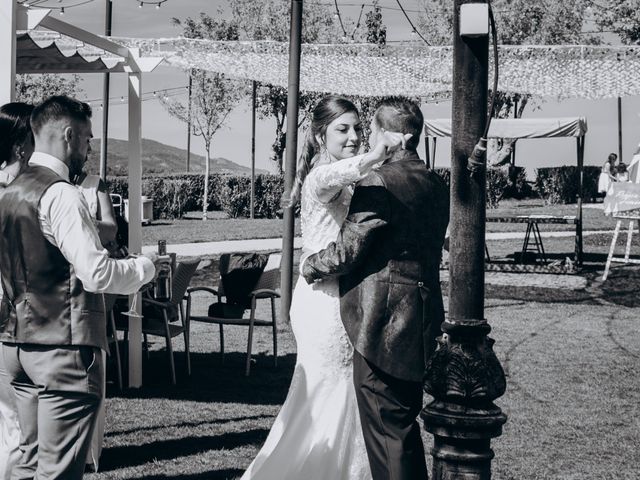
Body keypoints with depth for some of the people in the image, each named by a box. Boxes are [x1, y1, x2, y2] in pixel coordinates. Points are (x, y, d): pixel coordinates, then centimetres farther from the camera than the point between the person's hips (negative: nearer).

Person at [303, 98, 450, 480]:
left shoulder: (379, 183, -16)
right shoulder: (437, 186, 10)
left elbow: (347, 251, -16)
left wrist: (309, 266, 3)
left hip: (382, 322, -8)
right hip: (422, 320, 8)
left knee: (387, 431, 1)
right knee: (405, 425, 21)